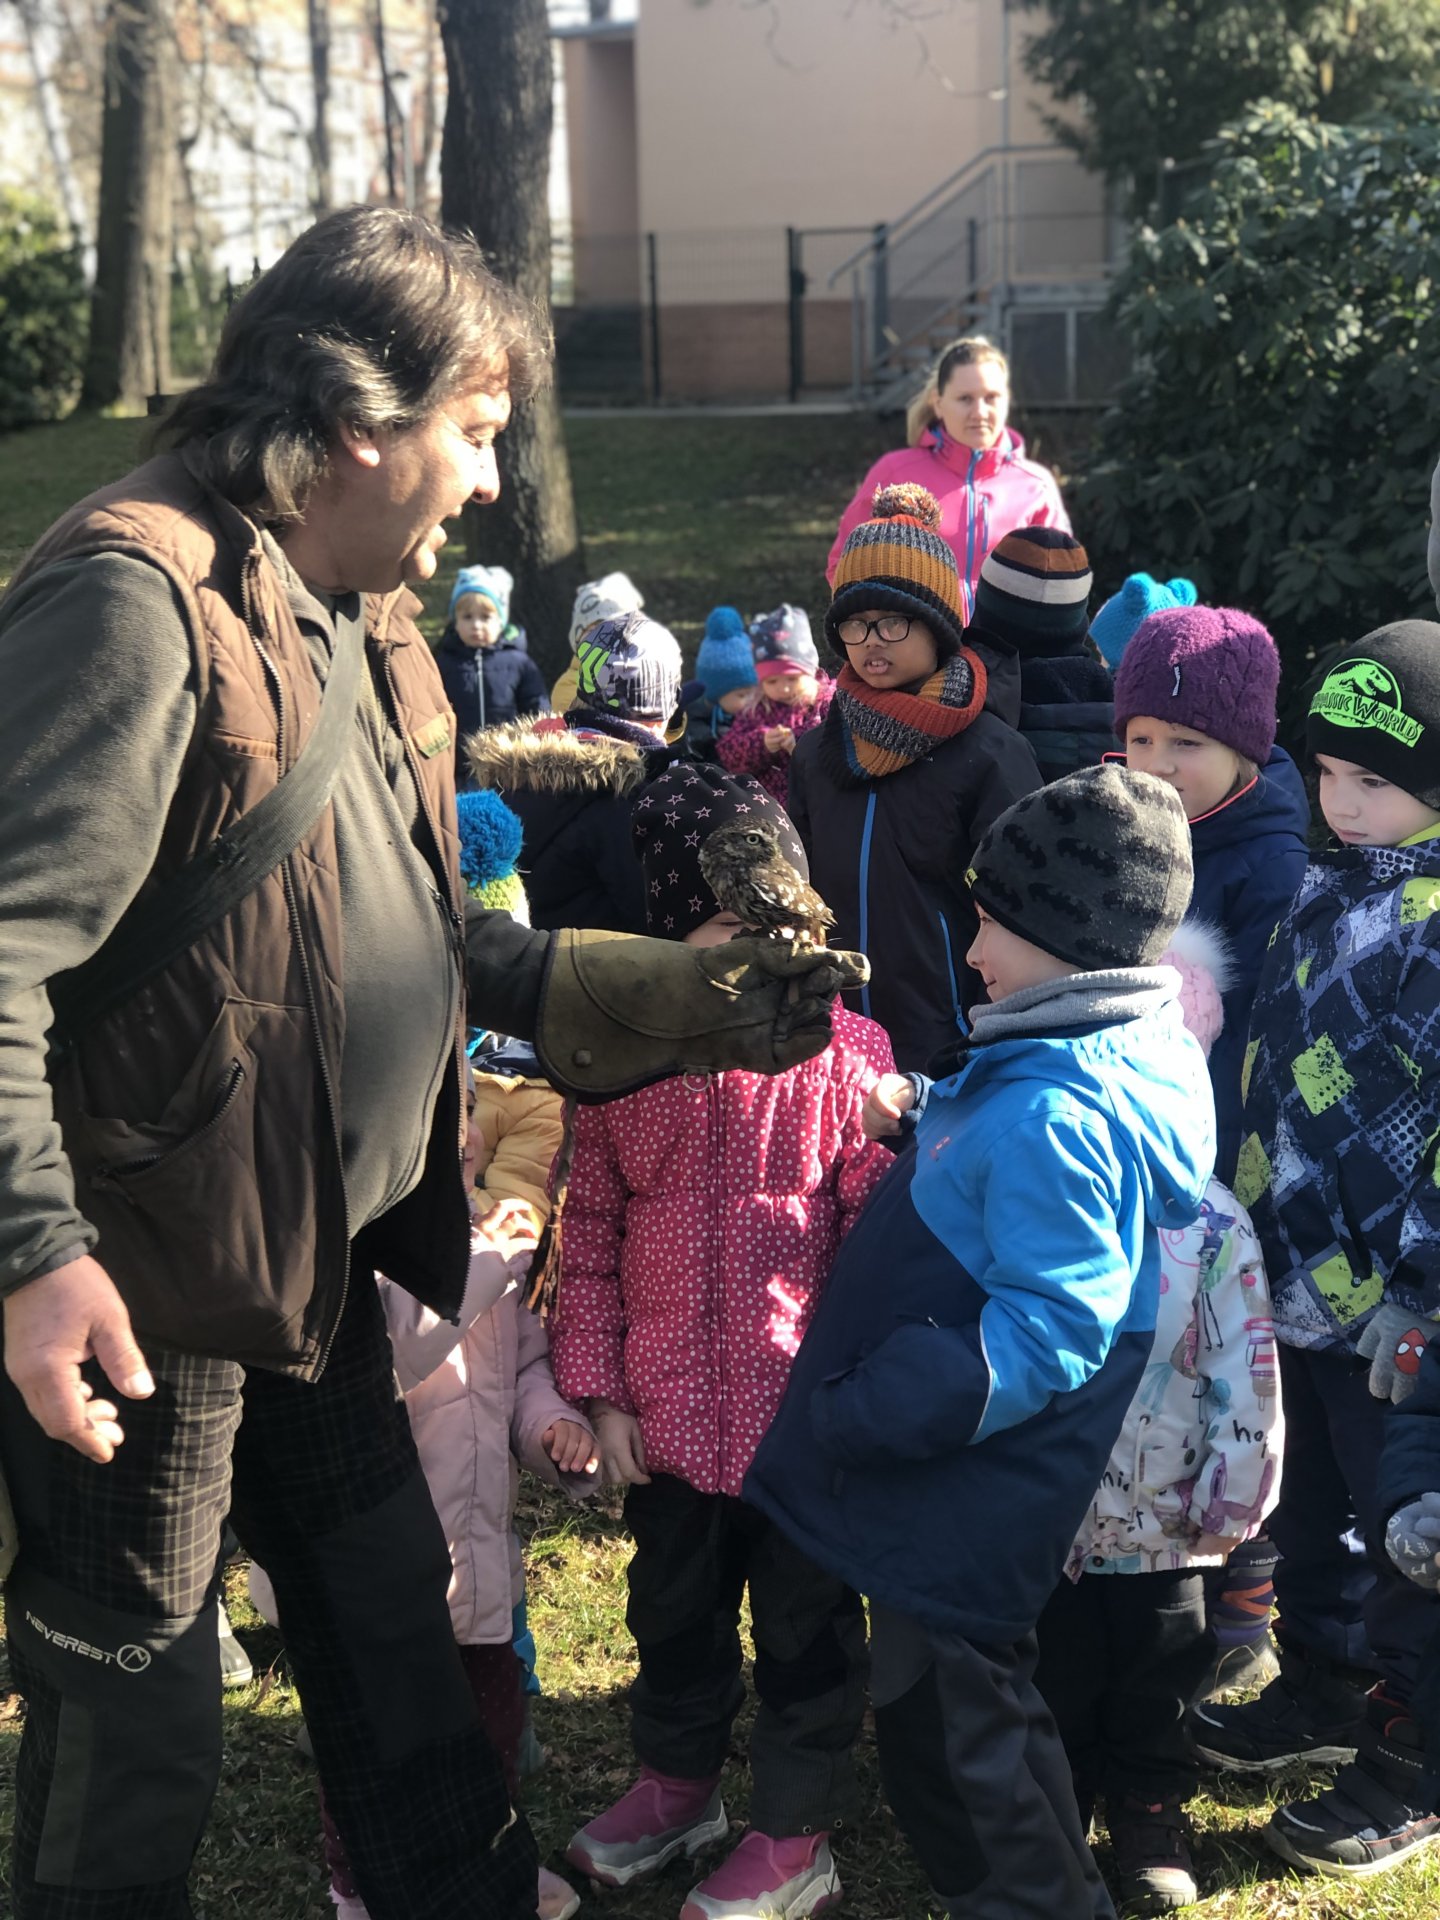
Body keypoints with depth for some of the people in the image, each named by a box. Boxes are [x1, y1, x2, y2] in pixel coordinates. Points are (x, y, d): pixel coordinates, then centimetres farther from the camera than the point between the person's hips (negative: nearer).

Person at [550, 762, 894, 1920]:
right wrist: (600, 1388, 2)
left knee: (805, 1617, 12)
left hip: (805, 1403, -3)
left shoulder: (845, 1049, -10)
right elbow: (592, 1229, 3)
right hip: (669, 1406, 3)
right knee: (674, 1606, 22)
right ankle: (679, 1778, 45)